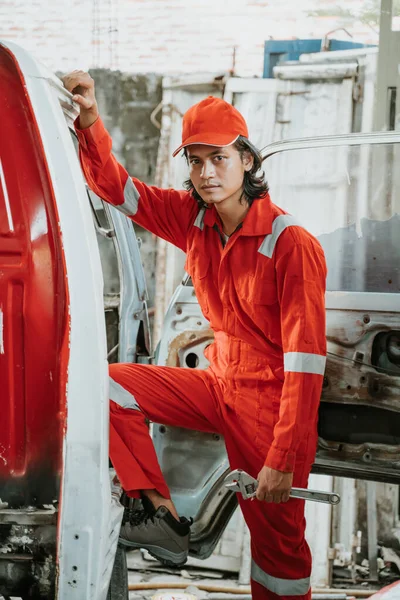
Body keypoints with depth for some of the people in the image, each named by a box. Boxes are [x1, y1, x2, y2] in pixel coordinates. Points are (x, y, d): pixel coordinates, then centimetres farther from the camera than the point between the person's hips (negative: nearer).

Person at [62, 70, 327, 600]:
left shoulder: (292, 245, -20)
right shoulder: (193, 219, -1)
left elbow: (305, 360, -22)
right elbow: (115, 187, 1)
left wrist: (283, 461, -24)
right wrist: (90, 122, -20)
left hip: (270, 401, -6)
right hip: (218, 384, 6)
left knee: (277, 542, -1)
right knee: (110, 387, -7)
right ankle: (164, 518, -7)